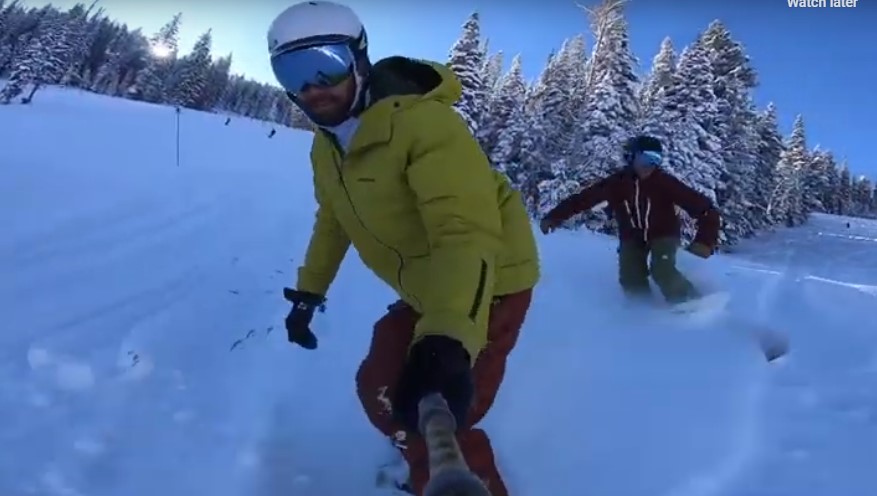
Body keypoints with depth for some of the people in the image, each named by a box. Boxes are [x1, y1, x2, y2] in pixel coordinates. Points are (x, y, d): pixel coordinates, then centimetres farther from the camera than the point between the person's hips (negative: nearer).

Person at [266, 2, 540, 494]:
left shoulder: (424, 123, -29)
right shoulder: (327, 145, 1)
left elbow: (468, 234, -40)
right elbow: (334, 219, 19)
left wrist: (447, 342, -53)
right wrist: (308, 291, 21)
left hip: (487, 286, -9)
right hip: (426, 292, 9)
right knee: (380, 390, 18)